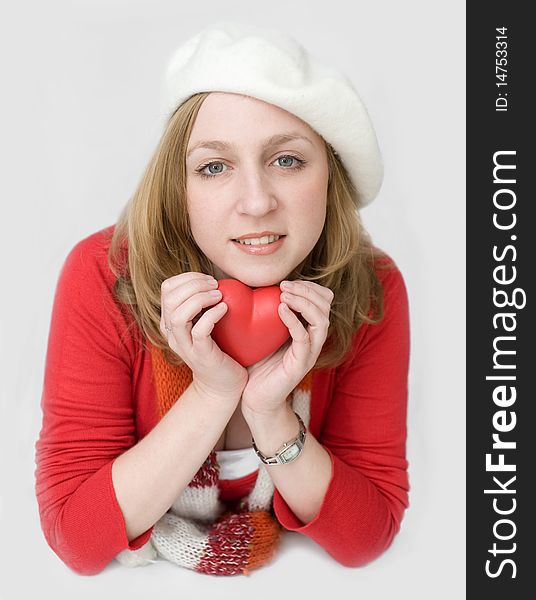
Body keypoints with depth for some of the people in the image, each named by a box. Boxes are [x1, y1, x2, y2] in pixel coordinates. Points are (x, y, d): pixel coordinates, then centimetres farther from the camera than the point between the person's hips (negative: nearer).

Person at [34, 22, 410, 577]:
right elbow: (75, 541, -21)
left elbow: (364, 540, -15)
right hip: (140, 574, -1)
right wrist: (212, 393, -32)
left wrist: (270, 413, -31)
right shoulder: (102, 279, -23)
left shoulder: (371, 291, -19)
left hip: (295, 569, 2)